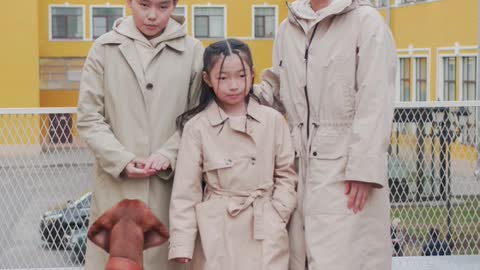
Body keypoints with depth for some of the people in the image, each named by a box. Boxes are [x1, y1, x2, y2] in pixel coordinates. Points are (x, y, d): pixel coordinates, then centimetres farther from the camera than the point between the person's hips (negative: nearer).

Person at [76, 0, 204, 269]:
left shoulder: (193, 51, 4)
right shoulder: (105, 49, 5)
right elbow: (89, 118, 4)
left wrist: (169, 155, -12)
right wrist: (122, 161, -8)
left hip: (171, 184, 0)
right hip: (116, 186, 0)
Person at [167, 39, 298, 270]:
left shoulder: (273, 120, 1)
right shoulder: (197, 127, -3)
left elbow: (286, 175, 7)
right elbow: (186, 189, -2)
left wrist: (275, 218, -4)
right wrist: (182, 246, -5)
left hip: (266, 233, 1)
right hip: (218, 233, -1)